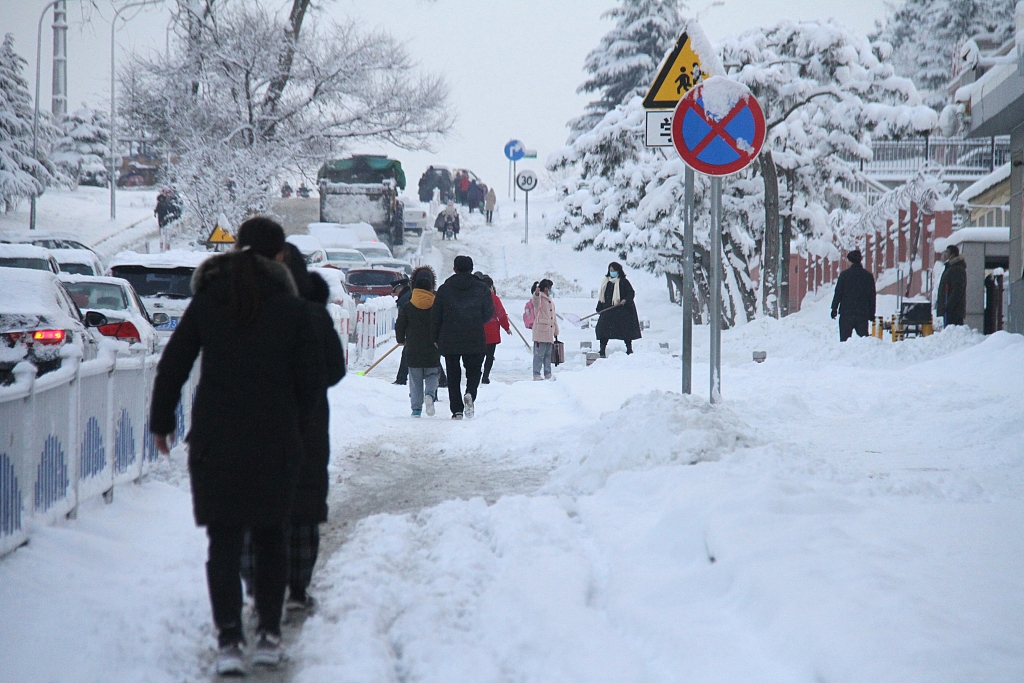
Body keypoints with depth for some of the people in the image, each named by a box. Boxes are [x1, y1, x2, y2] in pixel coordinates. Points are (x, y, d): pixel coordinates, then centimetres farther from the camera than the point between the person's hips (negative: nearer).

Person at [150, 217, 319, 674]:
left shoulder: (206, 301, 2)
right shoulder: (292, 308, -2)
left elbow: (173, 365, 4)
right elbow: (310, 378, -1)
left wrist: (162, 421, 15)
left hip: (215, 442, 0)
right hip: (275, 443, 0)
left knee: (224, 541, 2)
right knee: (270, 537, 13)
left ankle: (229, 641, -9)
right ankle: (269, 636, 15)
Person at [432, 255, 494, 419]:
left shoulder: (444, 289, 1)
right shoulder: (482, 289, 0)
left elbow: (436, 316, 1)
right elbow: (489, 313, 3)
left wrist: (436, 338, 11)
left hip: (449, 340, 0)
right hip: (475, 341, 0)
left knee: (453, 375, 8)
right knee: (474, 371, 14)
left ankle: (457, 410, 1)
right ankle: (470, 394, -16)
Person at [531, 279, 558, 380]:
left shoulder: (550, 300, 22)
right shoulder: (539, 298, -3)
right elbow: (536, 302, -29)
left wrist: (556, 331, 28)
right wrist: (537, 293, -52)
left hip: (549, 332, 8)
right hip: (540, 330, -8)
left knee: (548, 354, 13)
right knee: (539, 354, -9)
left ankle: (548, 374, 19)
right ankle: (536, 375, -10)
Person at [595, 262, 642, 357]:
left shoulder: (623, 282, -2)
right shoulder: (606, 282, 14)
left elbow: (631, 293, -4)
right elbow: (601, 296, 17)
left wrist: (625, 300, -23)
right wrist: (599, 308, 10)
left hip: (621, 310, -4)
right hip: (607, 310, 4)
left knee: (626, 331, 0)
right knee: (602, 330, -5)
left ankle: (629, 349, 13)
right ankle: (602, 351, -2)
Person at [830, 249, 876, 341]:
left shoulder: (844, 274, -4)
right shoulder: (868, 276, 6)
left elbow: (838, 293, -3)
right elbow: (872, 297, 10)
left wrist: (834, 309, 4)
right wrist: (872, 313, 16)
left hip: (846, 313, -3)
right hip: (863, 314, 3)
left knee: (844, 338, -1)